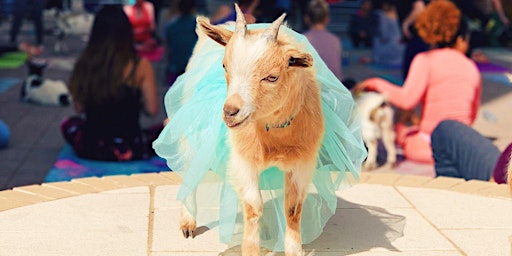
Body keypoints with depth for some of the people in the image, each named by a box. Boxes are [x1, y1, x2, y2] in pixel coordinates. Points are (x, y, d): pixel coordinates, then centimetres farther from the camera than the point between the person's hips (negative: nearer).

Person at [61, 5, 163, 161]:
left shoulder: (83, 63, -6)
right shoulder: (140, 65, -13)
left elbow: (79, 109, 2)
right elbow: (152, 110, -9)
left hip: (89, 149, 2)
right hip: (128, 151, -2)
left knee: (68, 124, 34)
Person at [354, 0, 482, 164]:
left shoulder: (425, 60, -7)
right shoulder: (472, 67, 8)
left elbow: (407, 100, -20)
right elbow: (472, 115, 14)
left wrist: (376, 83, -7)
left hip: (429, 144, -5)